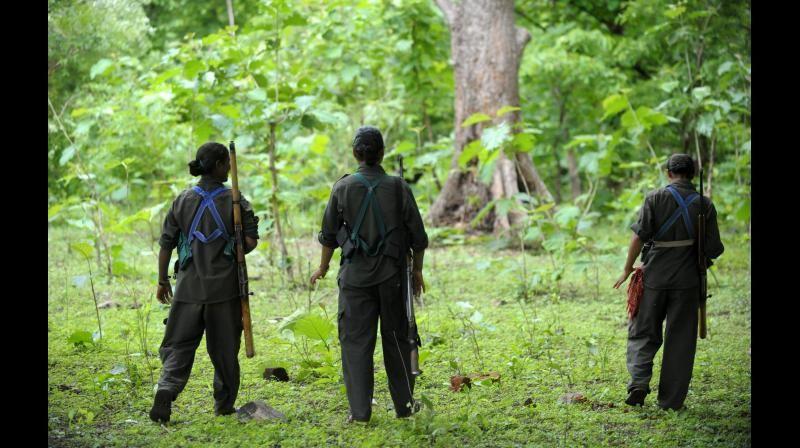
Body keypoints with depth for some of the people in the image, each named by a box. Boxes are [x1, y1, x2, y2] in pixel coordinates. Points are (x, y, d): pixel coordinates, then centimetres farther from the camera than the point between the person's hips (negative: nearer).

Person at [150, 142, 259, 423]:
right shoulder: (234, 201, -6)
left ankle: (166, 391, -17)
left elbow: (166, 243, 4)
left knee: (179, 344, 6)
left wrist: (162, 280, 13)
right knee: (224, 348, 11)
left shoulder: (183, 200, 3)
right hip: (224, 285, -2)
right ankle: (224, 405, 19)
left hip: (189, 285, 2)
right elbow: (251, 241, -9)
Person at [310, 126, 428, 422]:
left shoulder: (343, 187, -4)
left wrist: (323, 269, 18)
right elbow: (418, 236, 0)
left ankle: (360, 410, -1)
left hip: (355, 275, -1)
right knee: (396, 339, 12)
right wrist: (417, 270, 14)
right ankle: (404, 405, 18)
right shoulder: (398, 187, -4)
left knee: (356, 341, 3)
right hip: (392, 275, 1)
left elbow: (329, 235, 3)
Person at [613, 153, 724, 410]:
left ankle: (639, 380, -11)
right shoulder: (704, 205, 1)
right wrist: (706, 255, 22)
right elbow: (714, 249, 0)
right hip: (687, 280, 1)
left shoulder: (656, 198, -5)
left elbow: (639, 237, -10)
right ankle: (670, 401, 8)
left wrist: (628, 269, 1)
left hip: (654, 276, -1)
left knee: (643, 332, 11)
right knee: (680, 339, 8)